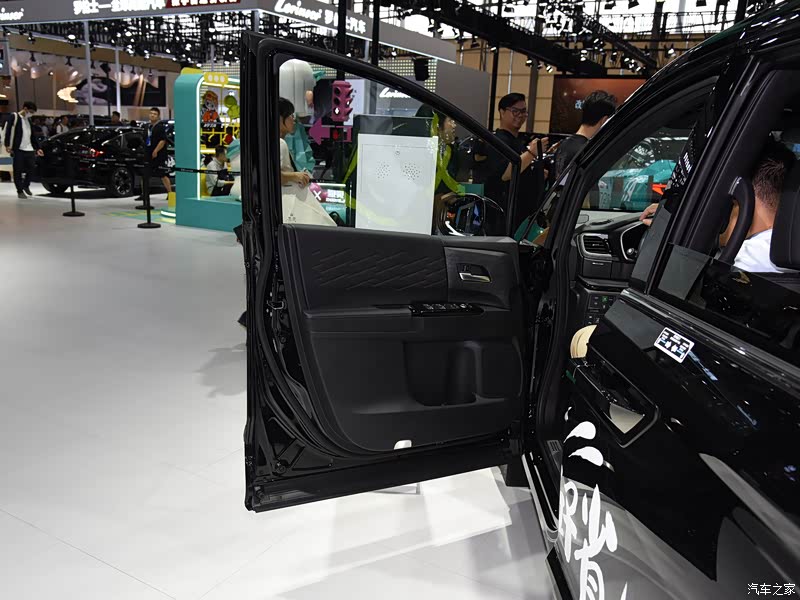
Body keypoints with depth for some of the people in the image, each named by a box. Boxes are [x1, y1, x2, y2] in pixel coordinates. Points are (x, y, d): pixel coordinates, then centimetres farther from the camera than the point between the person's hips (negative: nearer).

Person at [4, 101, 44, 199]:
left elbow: (32, 136, 24)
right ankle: (20, 191, 5)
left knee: (31, 168, 4)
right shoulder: (15, 117, -1)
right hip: (18, 150, -6)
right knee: (18, 171, -1)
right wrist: (8, 145, -18)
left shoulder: (29, 120, 20)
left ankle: (26, 186, 25)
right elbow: (9, 131, -9)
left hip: (29, 149, 6)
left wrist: (37, 148, 19)